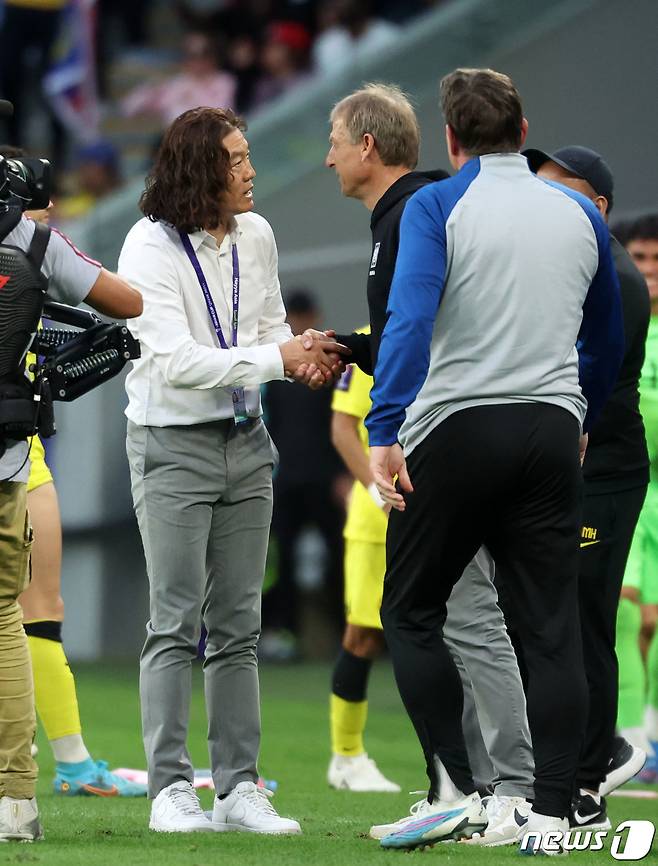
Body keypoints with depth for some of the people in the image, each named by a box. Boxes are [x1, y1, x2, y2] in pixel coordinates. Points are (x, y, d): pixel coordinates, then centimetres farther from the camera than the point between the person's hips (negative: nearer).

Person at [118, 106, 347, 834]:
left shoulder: (255, 236, 4)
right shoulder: (151, 247, -15)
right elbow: (175, 360, -22)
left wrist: (310, 356, -7)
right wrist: (274, 359, -24)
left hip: (244, 443, 6)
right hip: (173, 446, -6)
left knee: (237, 625, 7)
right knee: (176, 623, -8)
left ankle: (238, 787, 9)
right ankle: (170, 788, -5)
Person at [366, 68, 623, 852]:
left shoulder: (435, 207, -3)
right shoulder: (579, 214, 11)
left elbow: (409, 319, -17)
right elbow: (607, 340, 22)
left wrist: (383, 434, -22)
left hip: (455, 431, -4)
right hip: (551, 431, 4)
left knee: (410, 615, 9)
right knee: (551, 629, 4)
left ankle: (453, 792, 0)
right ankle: (551, 814, -1)